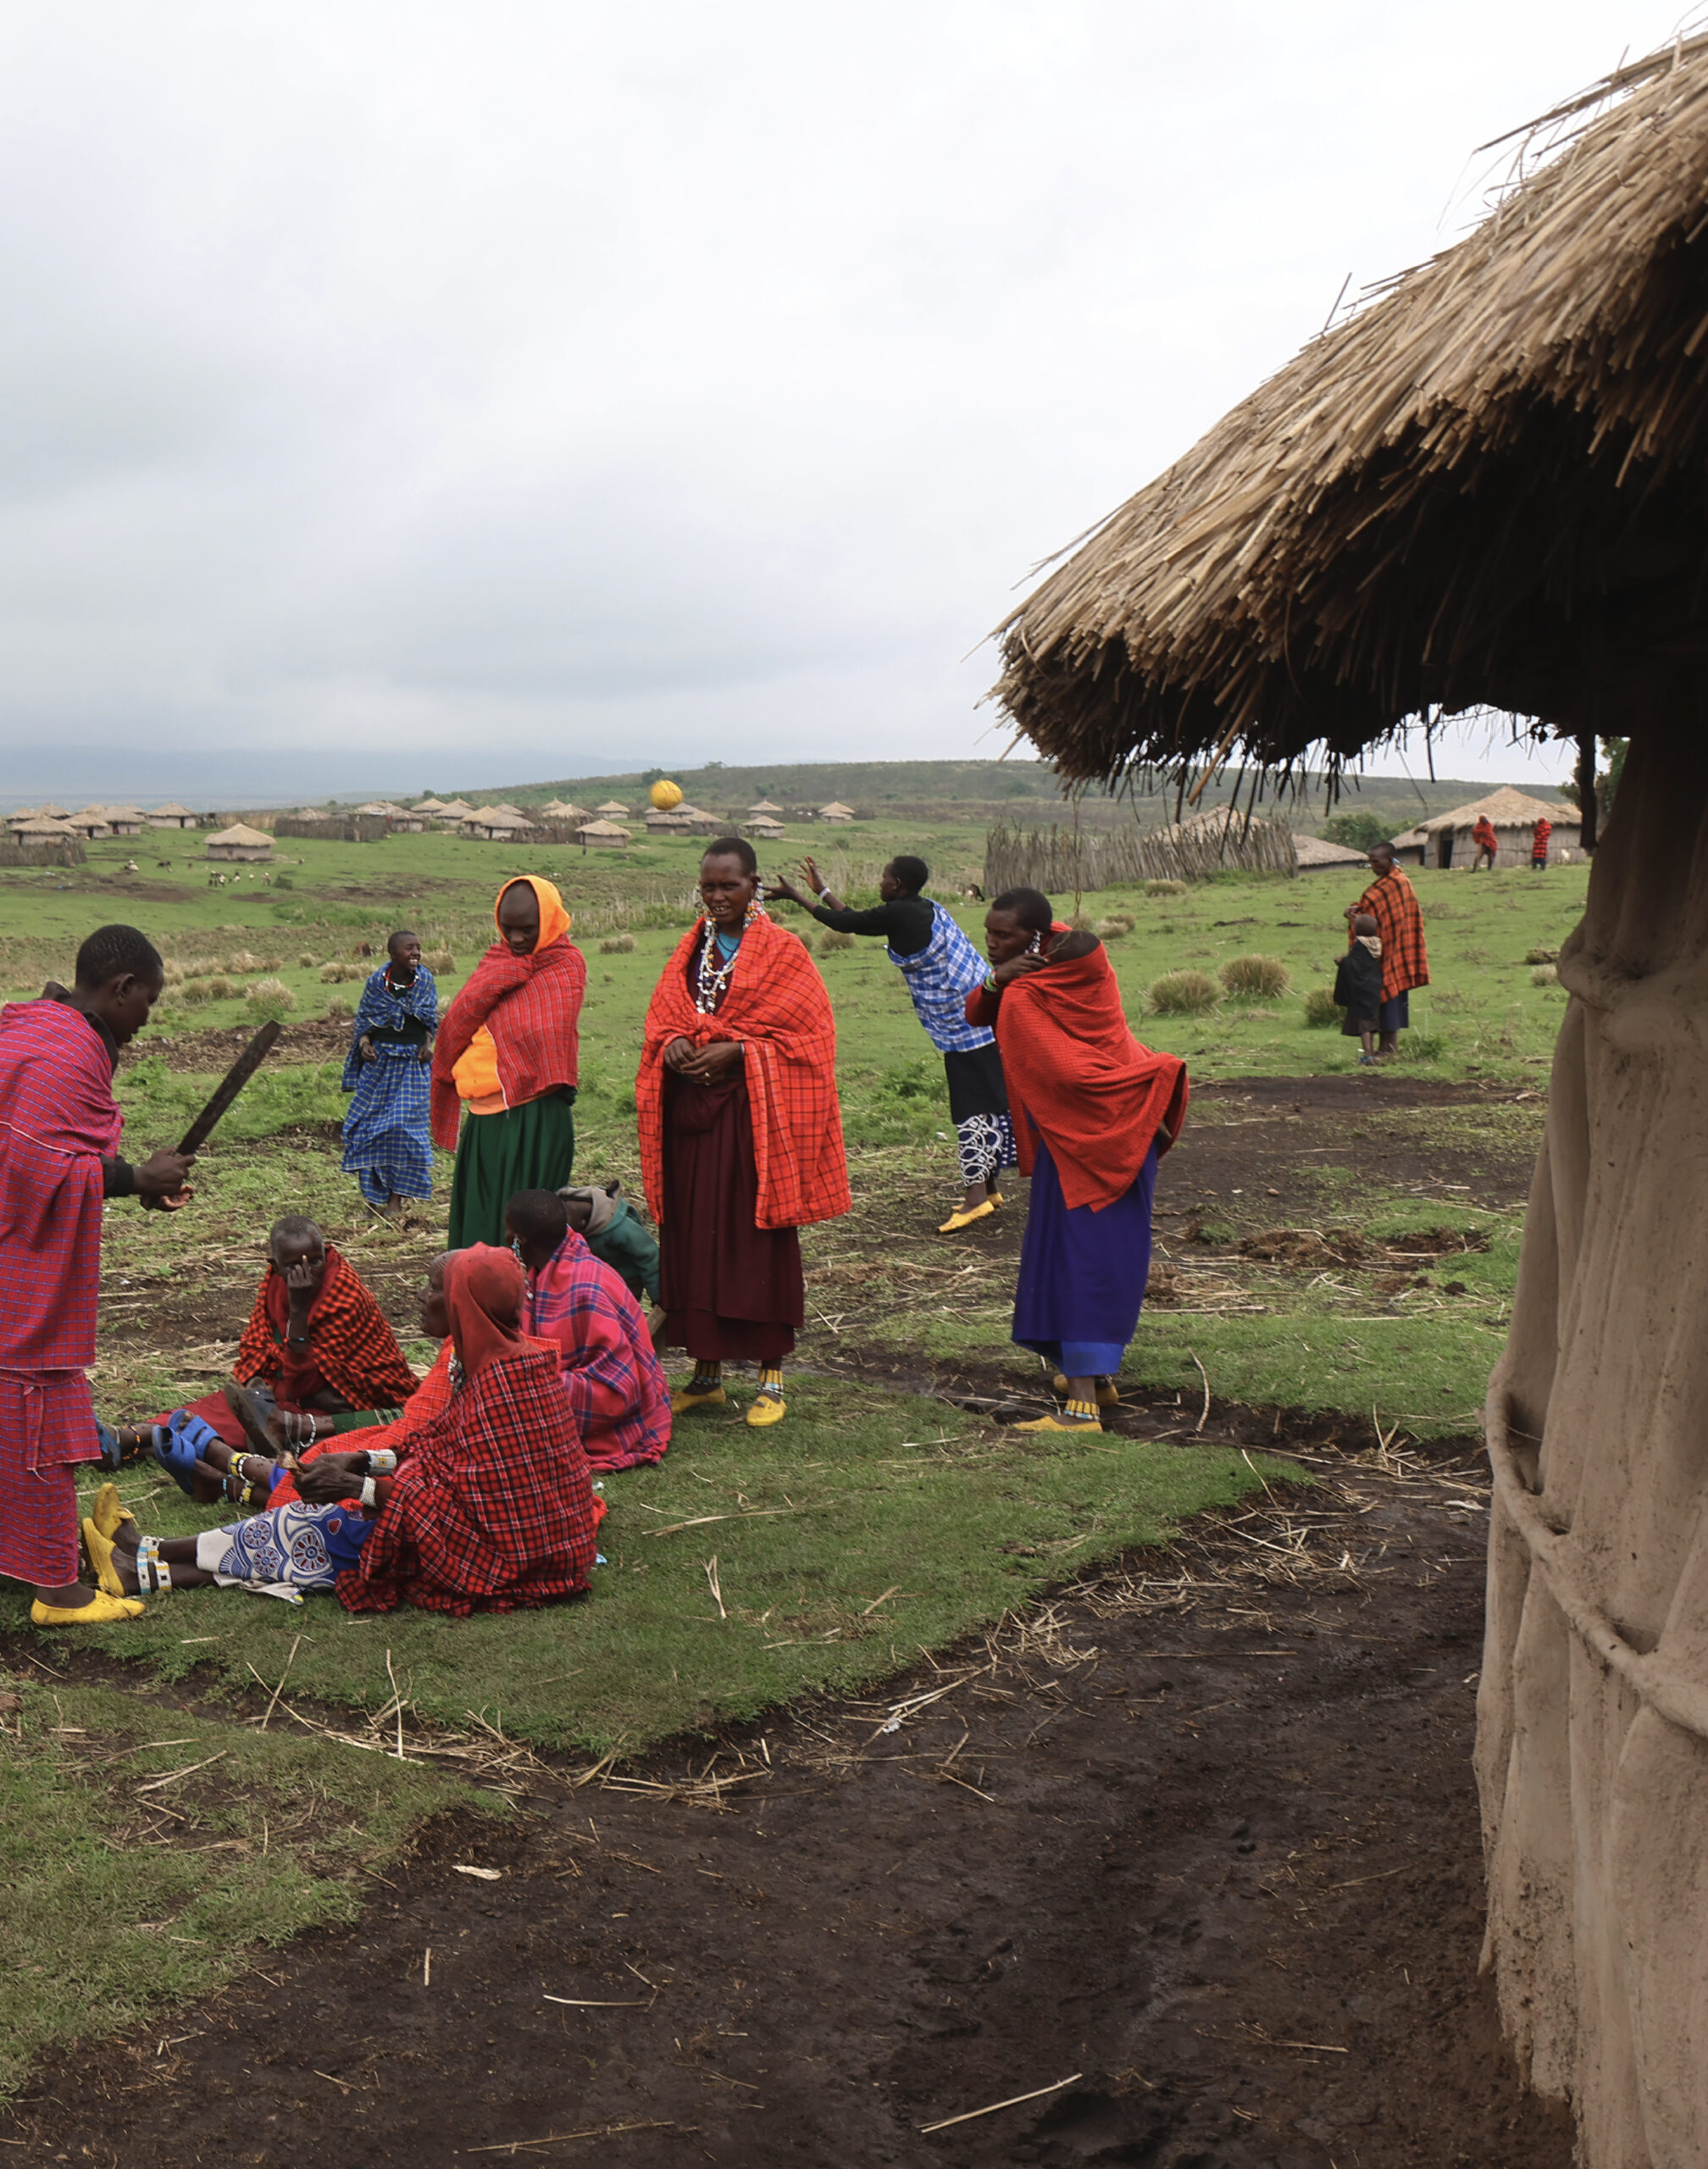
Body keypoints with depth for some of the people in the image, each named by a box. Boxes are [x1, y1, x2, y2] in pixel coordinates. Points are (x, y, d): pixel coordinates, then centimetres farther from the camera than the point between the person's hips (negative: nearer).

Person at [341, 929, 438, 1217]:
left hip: (412, 1063, 0)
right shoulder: (377, 982, -4)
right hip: (380, 1060, 0)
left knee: (407, 1125, -5)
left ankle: (397, 1197, 2)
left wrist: (428, 1044, -6)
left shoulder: (424, 980, 0)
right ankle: (375, 1194, 13)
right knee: (372, 1124, 1)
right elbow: (363, 1020, 5)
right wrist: (364, 1044, -12)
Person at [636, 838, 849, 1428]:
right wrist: (671, 1043, -6)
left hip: (754, 1113, -5)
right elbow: (661, 1016, 17)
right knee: (692, 1238, 6)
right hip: (690, 1109, 5)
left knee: (758, 1239, -3)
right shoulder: (691, 949, 15)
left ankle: (771, 1375, 7)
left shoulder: (782, 950, -2)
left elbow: (806, 1032, -7)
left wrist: (736, 1051, -16)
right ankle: (707, 1373, 17)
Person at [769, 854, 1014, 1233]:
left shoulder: (899, 914, -17)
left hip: (963, 1024, -10)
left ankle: (976, 1194, -8)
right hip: (977, 1018, 10)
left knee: (971, 1107, -9)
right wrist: (821, 891, 28)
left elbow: (847, 924, -7)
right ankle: (987, 1188, 22)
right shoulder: (923, 909, 11)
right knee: (980, 1103, 14)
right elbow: (859, 920, 21)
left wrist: (796, 896, 3)